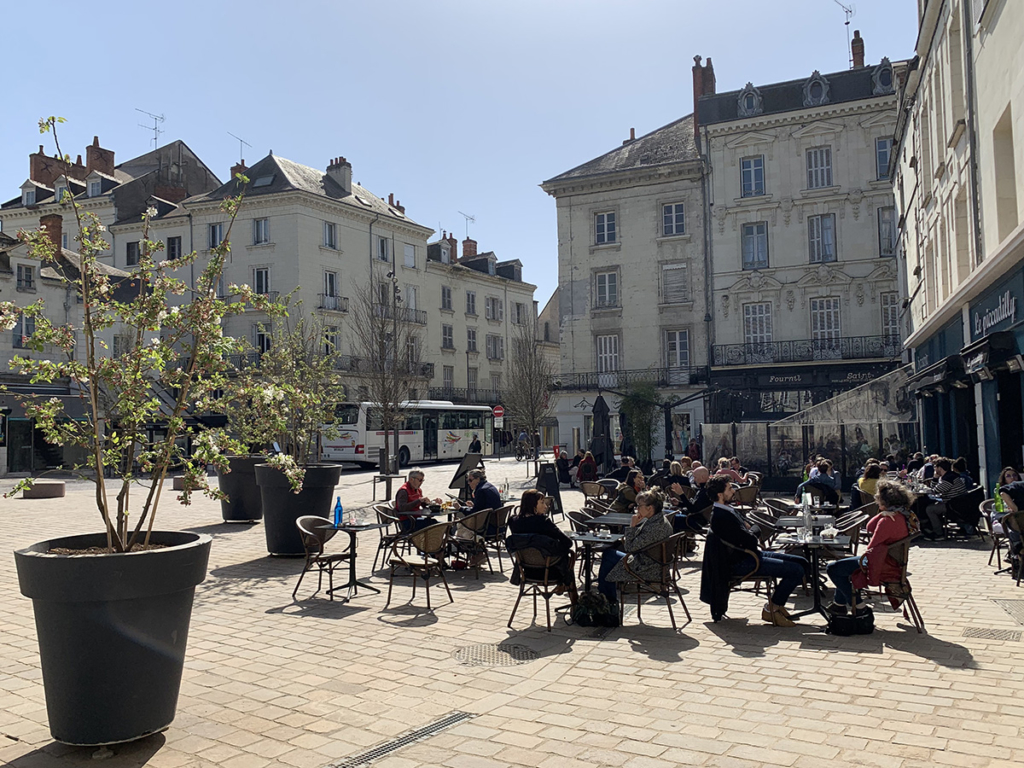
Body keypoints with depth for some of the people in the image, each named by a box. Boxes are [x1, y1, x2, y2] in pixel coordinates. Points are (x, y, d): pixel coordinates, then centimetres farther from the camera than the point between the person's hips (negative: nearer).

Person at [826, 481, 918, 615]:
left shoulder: (887, 520, -28)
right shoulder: (903, 515, 3)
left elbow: (871, 549, -22)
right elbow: (869, 528, 5)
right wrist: (881, 513, -8)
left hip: (882, 567, -11)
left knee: (832, 568, -2)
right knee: (842, 563, 26)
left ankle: (855, 605, 11)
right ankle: (840, 603, 31)